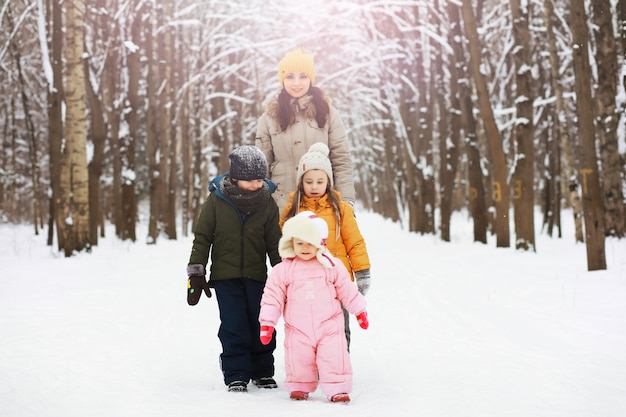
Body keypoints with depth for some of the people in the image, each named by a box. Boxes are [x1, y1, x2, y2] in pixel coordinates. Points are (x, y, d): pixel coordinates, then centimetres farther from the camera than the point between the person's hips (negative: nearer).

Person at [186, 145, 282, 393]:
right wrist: (196, 272, -4)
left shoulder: (267, 203, -1)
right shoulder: (216, 200, -7)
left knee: (261, 326, 6)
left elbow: (274, 243, 6)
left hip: (257, 276, 2)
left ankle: (263, 372, 22)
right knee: (233, 327, -4)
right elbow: (202, 237, 0)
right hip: (225, 276, -2)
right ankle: (236, 376, 7)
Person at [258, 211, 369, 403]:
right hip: (298, 329, 0)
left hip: (329, 325, 0)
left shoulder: (332, 266, 1)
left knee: (335, 358, -5)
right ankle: (299, 387, 24)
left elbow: (347, 290, 10)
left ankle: (337, 389, 5)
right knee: (298, 360, 5)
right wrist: (267, 322, -4)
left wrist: (359, 310, 14)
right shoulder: (283, 270, -2)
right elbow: (272, 296, 0)